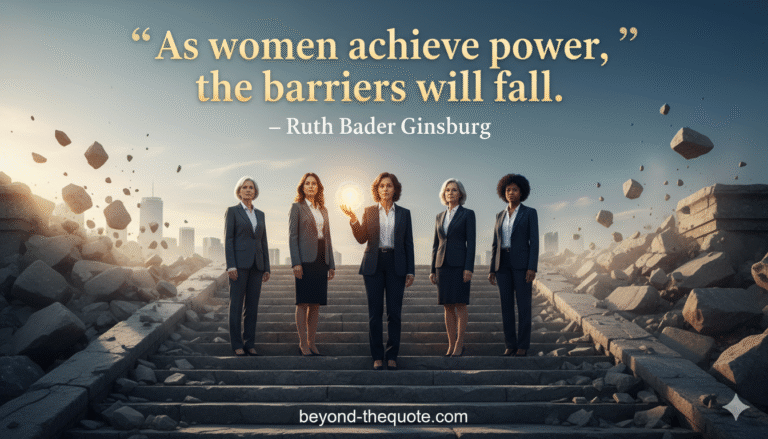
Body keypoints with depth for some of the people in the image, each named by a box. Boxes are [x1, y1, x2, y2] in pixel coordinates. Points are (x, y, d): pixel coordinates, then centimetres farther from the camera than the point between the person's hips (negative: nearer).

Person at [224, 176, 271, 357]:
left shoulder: (260, 214, 15)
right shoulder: (232, 211, 0)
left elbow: (263, 242, 14)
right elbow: (228, 239, -6)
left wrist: (266, 268, 8)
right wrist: (231, 266, -15)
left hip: (256, 264, 5)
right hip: (239, 263, -5)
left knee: (252, 305, 6)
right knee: (236, 304, -1)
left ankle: (249, 343, 12)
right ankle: (237, 344, 6)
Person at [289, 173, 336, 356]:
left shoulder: (323, 210, 16)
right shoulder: (297, 207, 1)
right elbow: (292, 236, -5)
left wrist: (331, 264, 12)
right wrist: (296, 263, -14)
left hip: (321, 261, 5)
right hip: (305, 260, -5)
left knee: (316, 303, 7)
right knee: (303, 303, -2)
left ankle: (311, 342, 14)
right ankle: (302, 343, 5)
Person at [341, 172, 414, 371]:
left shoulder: (404, 213, 9)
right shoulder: (369, 212, 9)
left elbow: (408, 244, 7)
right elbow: (362, 238, -1)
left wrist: (410, 271, 1)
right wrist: (353, 219, -15)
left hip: (396, 265, 0)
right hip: (374, 264, 0)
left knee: (394, 313, -1)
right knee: (375, 313, 0)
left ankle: (392, 356, 8)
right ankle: (377, 356, 9)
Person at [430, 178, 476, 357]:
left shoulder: (468, 214, 0)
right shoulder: (440, 217, 15)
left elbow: (471, 242, -7)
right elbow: (436, 245, 15)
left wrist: (469, 268, -15)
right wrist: (433, 270, 10)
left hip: (460, 263, -5)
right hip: (443, 264, 5)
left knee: (460, 304, -4)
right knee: (448, 306, 5)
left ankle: (459, 344, 3)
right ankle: (451, 345, 11)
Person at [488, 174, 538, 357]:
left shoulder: (530, 213, 1)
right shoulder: (500, 215, 14)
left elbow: (534, 241, -6)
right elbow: (495, 244, 13)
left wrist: (532, 268, -15)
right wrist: (492, 269, 7)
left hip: (522, 262, -4)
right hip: (503, 264, 4)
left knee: (523, 305, -3)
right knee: (506, 305, 3)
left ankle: (523, 345, 5)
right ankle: (510, 345, 11)